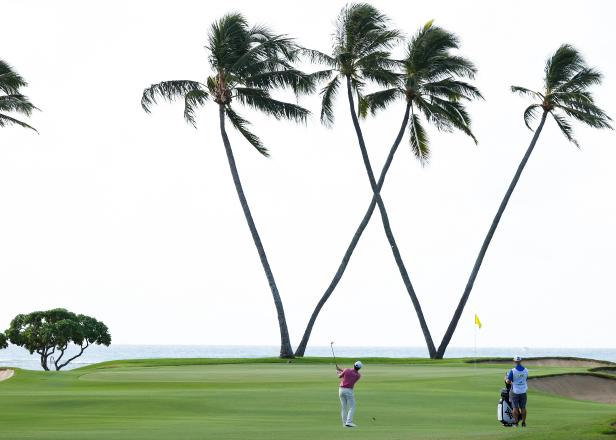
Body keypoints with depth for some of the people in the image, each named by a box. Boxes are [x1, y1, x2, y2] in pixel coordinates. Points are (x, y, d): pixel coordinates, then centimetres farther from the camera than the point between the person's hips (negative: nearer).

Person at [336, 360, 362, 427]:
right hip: (349, 391, -3)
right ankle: (349, 422, -14)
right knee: (352, 407, 1)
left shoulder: (346, 370, -5)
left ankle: (344, 422, 12)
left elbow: (340, 376, 10)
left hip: (341, 390, 3)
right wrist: (340, 369, 21)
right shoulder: (358, 375, -1)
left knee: (344, 408, 11)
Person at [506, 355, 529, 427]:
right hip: (523, 391, 3)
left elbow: (508, 381, -14)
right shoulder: (526, 370, -1)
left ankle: (516, 423, 4)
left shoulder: (512, 371, -14)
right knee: (523, 408, 8)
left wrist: (507, 380, 11)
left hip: (515, 391, -3)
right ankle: (523, 423, 9)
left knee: (515, 408, 3)